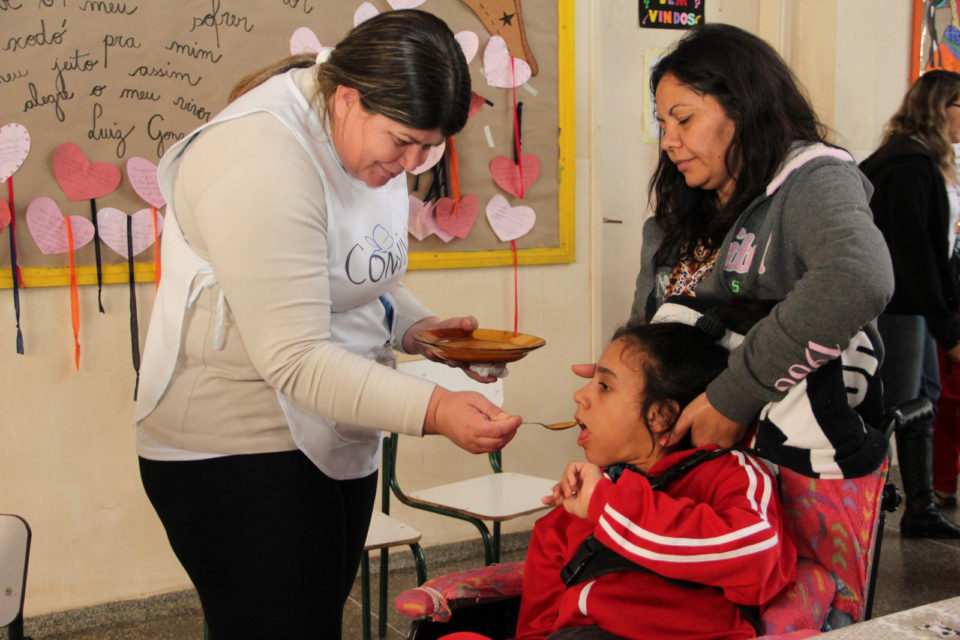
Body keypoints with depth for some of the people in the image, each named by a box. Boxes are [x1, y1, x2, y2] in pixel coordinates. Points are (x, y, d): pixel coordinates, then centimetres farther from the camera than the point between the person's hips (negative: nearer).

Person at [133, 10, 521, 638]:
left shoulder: (370, 143, 6)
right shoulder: (262, 161, -23)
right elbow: (294, 360, -27)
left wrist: (420, 329, -1)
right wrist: (433, 410, -34)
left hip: (338, 439, 9)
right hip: (236, 455, -9)